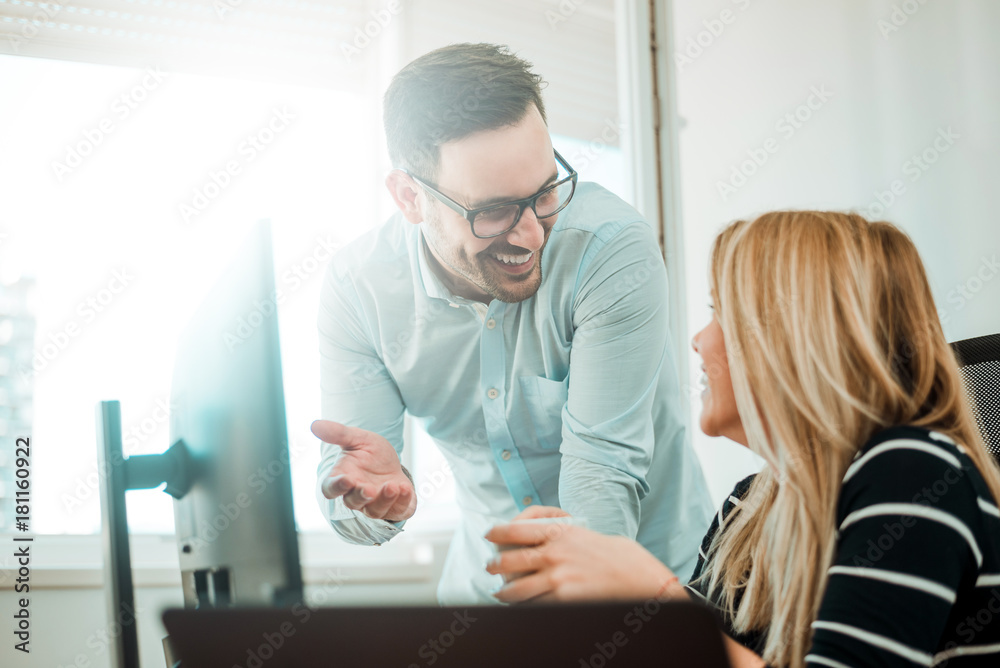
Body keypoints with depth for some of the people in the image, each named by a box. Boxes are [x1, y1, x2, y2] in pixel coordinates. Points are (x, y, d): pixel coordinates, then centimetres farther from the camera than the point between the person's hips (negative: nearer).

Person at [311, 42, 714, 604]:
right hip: (485, 580, 3)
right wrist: (374, 496, -36)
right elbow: (346, 496, -13)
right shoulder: (357, 288, -14)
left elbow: (604, 467, -25)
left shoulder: (614, 250, -24)